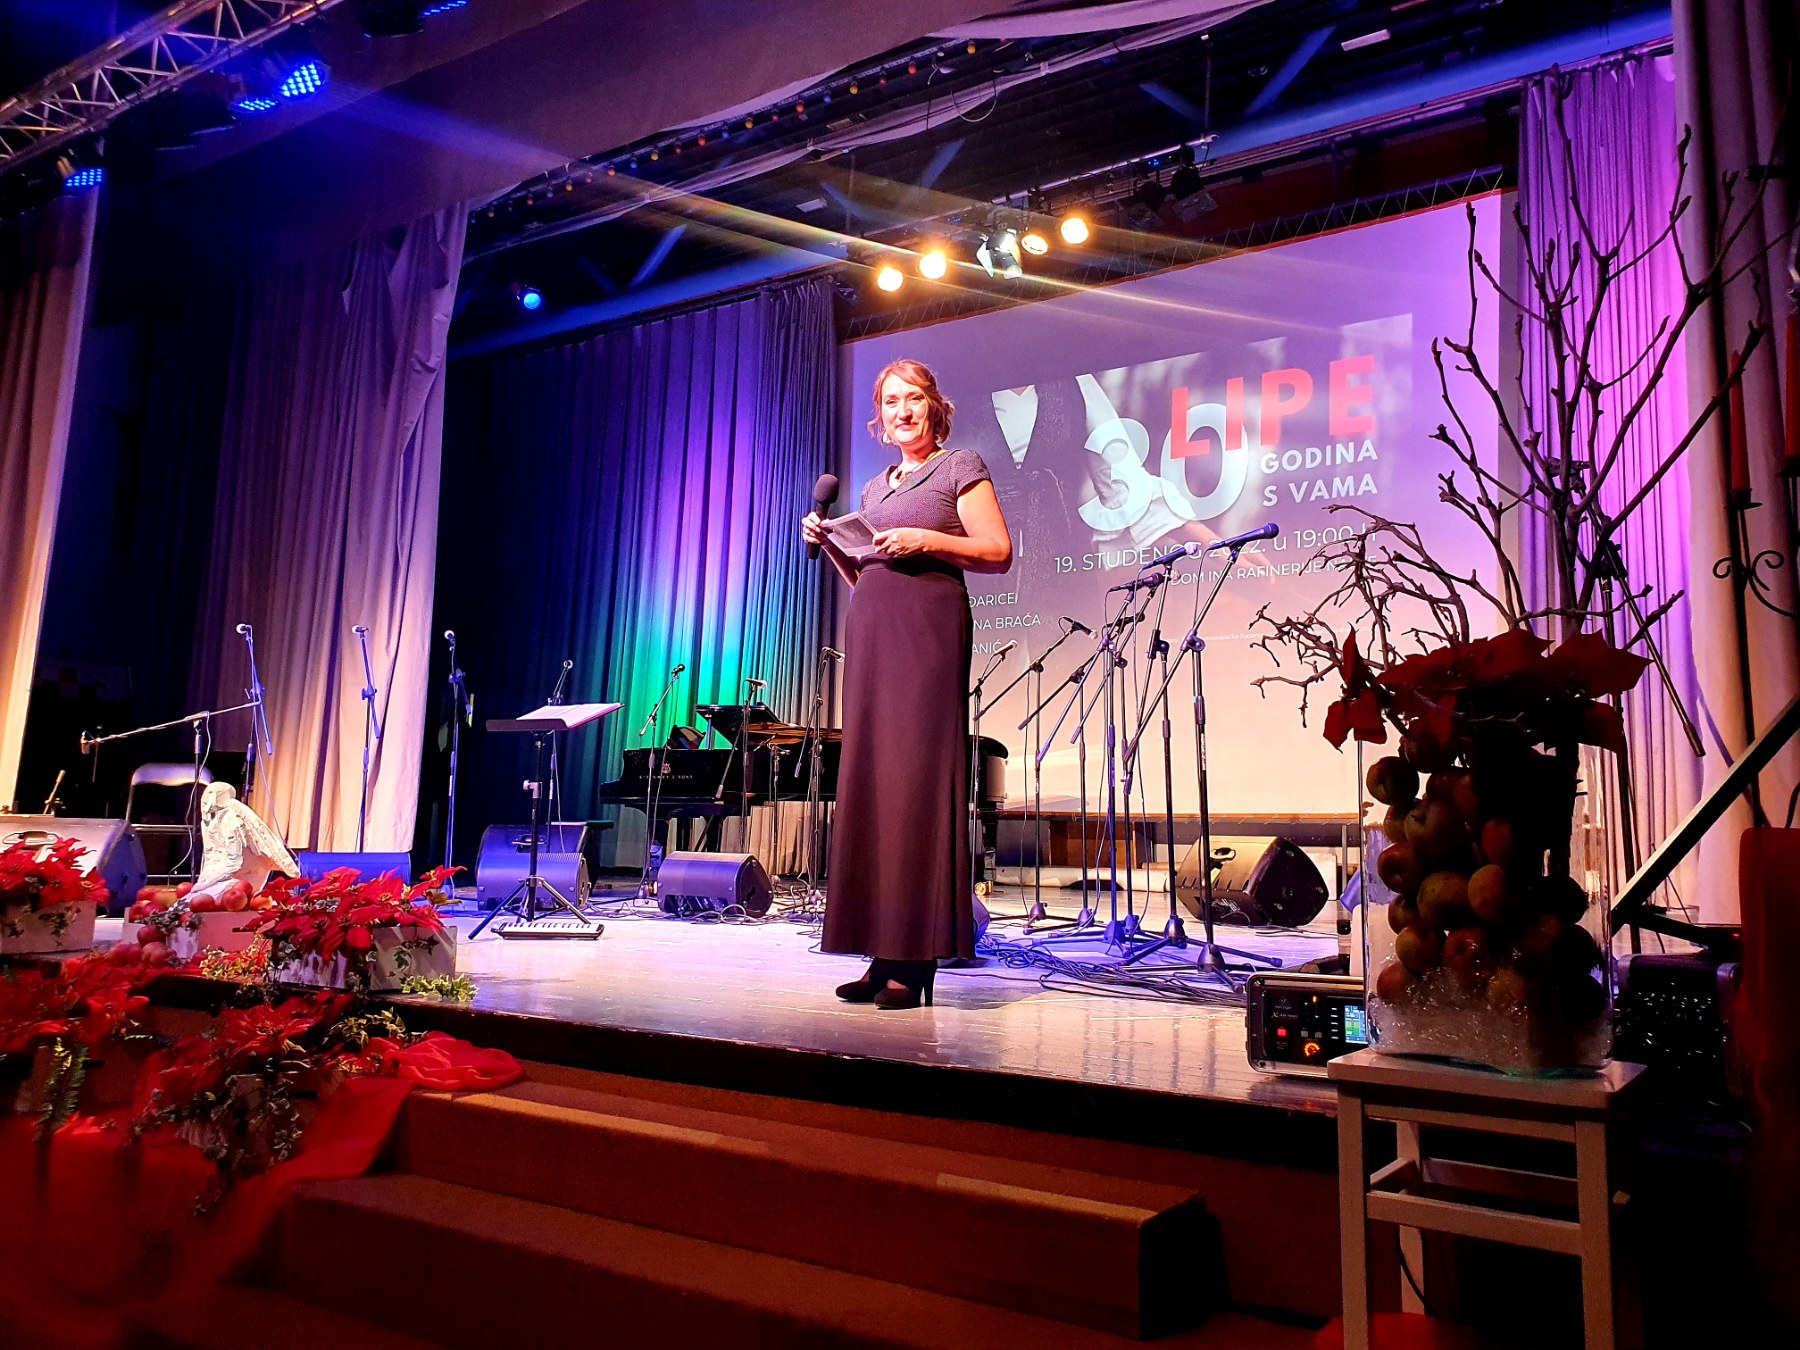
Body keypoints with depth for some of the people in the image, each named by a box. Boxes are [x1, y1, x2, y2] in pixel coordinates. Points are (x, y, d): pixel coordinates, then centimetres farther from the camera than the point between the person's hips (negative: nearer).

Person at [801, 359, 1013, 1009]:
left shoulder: (960, 467, 6)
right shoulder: (874, 487, 24)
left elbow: (999, 553, -3)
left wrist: (926, 540, -13)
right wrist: (830, 545, 9)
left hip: (929, 624, -7)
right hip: (870, 631, 7)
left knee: (917, 776, -12)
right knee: (869, 778, 0)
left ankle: (916, 961, -9)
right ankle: (883, 954, 4)